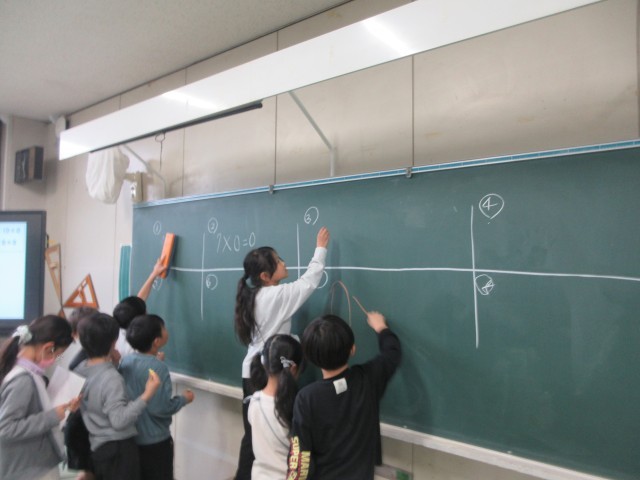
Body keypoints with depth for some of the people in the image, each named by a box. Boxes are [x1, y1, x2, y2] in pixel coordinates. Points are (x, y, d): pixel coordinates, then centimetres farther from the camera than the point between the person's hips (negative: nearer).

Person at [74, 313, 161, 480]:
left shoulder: (81, 369, 0)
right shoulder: (112, 378, -25)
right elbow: (119, 420, -28)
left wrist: (112, 363, 12)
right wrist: (147, 396, -32)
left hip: (97, 446, 8)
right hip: (118, 449, -8)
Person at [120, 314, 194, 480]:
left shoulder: (126, 361, -2)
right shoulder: (158, 368, -24)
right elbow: (160, 407, -26)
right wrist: (183, 398, -10)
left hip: (130, 437, 7)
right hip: (155, 441, -7)